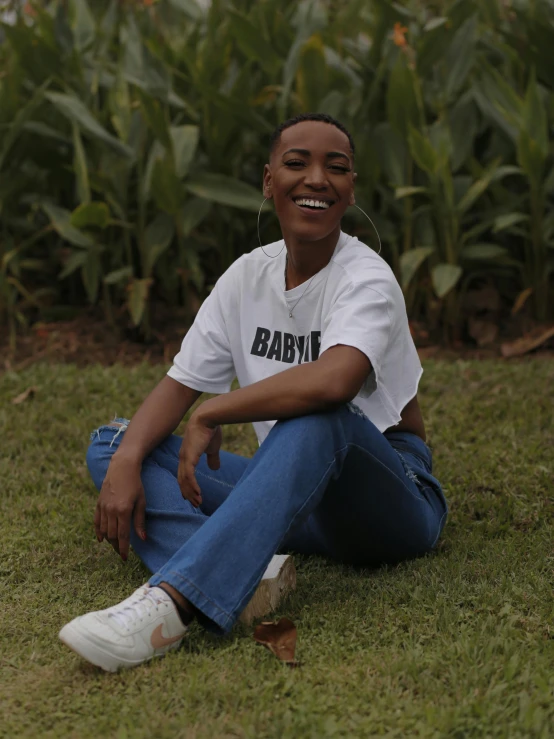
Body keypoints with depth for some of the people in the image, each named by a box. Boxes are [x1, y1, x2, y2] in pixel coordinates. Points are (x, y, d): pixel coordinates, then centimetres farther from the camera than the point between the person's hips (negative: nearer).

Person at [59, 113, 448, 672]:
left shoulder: (366, 279, -14)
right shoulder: (249, 275, 6)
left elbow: (333, 381, -36)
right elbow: (181, 383, 3)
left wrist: (211, 416, -25)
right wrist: (125, 462, -16)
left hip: (390, 497, -6)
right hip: (293, 495, 6)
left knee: (319, 417, -39)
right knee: (113, 444, -5)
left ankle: (172, 602, -48)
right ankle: (237, 571, -34)